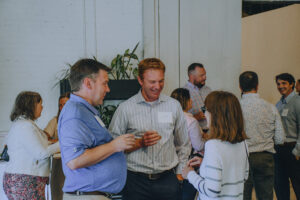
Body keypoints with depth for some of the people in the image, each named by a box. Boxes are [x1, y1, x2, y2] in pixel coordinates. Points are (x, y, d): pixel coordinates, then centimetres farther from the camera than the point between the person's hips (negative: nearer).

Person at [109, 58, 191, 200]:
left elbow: (183, 144, 15)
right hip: (136, 180, -2)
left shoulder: (174, 105, 6)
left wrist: (180, 172, 10)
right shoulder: (125, 108, -2)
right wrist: (140, 143, -15)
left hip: (167, 178, 2)